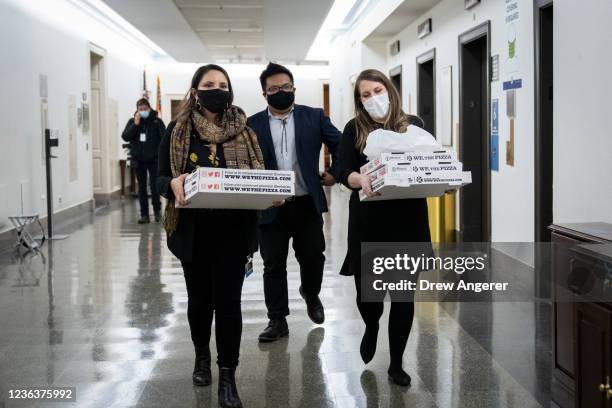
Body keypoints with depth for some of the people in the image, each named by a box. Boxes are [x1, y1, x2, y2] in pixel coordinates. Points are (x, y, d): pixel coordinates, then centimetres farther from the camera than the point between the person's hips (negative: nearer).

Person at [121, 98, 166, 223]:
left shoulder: (157, 121, -2)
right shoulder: (132, 121, 6)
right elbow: (125, 136, -4)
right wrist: (135, 124, -11)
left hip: (153, 159, -3)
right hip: (138, 159, 3)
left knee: (154, 185, -6)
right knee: (142, 187, 7)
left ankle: (157, 210, 17)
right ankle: (144, 214, 13)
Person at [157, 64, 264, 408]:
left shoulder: (244, 131, 4)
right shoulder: (178, 131, 0)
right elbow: (161, 178, 0)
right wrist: (174, 183, -23)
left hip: (233, 229, 0)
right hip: (194, 229, 0)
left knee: (228, 300, -2)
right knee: (200, 297, 14)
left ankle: (228, 376, 8)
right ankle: (202, 355, 40)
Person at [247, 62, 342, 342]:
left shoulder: (314, 117, 4)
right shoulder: (253, 125, 2)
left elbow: (340, 145, 8)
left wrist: (334, 172, 2)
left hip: (307, 204, 1)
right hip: (271, 207, 0)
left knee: (313, 257, 9)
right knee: (273, 265, 4)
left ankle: (310, 294, 40)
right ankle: (277, 320, 15)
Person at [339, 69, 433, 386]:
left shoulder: (412, 125, 7)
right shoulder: (354, 129, 4)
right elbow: (344, 171, -7)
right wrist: (361, 180, -29)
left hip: (407, 218, 1)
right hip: (368, 219, 0)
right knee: (366, 289, 4)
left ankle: (396, 363, 20)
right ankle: (371, 327, 41)